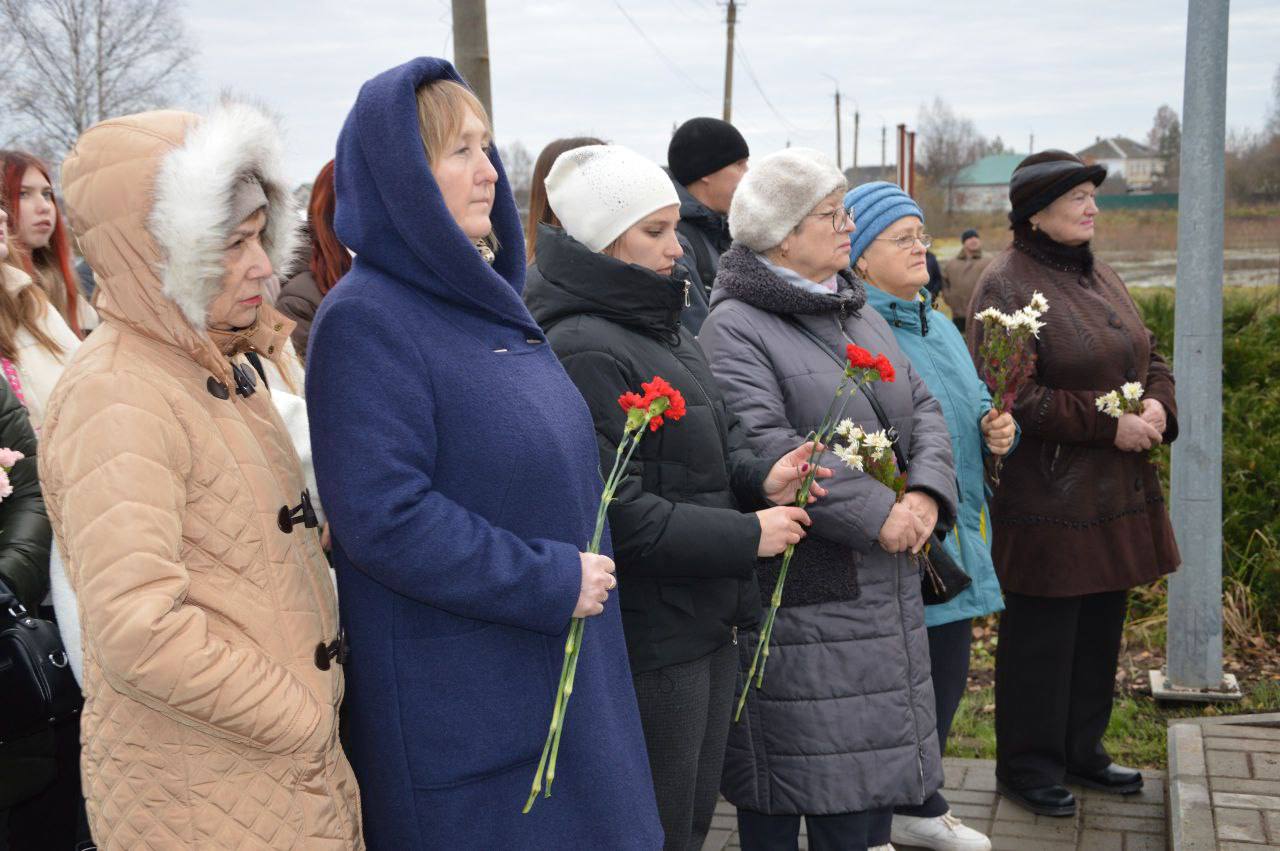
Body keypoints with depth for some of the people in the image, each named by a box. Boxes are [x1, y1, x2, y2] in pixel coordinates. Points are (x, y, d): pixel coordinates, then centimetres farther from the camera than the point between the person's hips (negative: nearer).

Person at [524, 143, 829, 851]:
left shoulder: (664, 330, 11)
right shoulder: (586, 351, -21)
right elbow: (614, 514, -25)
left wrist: (759, 479, -2)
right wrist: (749, 535, -18)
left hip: (706, 624, 9)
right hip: (647, 641, -9)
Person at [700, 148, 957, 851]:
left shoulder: (858, 312, 15)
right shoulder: (734, 329, -12)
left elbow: (923, 407, 14)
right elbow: (765, 448, -23)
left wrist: (926, 491, -5)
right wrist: (878, 512, -21)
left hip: (882, 583, 8)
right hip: (797, 593, -8)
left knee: (874, 753, 16)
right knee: (801, 772, 0)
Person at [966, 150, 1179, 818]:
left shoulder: (1100, 278, 14)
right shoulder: (1007, 285, -13)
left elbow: (1149, 356, 20)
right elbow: (1010, 397, -20)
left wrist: (1158, 403, -2)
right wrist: (1108, 425, -20)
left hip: (1119, 491, 8)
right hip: (1049, 495, -8)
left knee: (1101, 625, 16)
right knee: (1042, 634, 2)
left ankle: (1082, 749, 33)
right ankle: (1027, 766, 19)